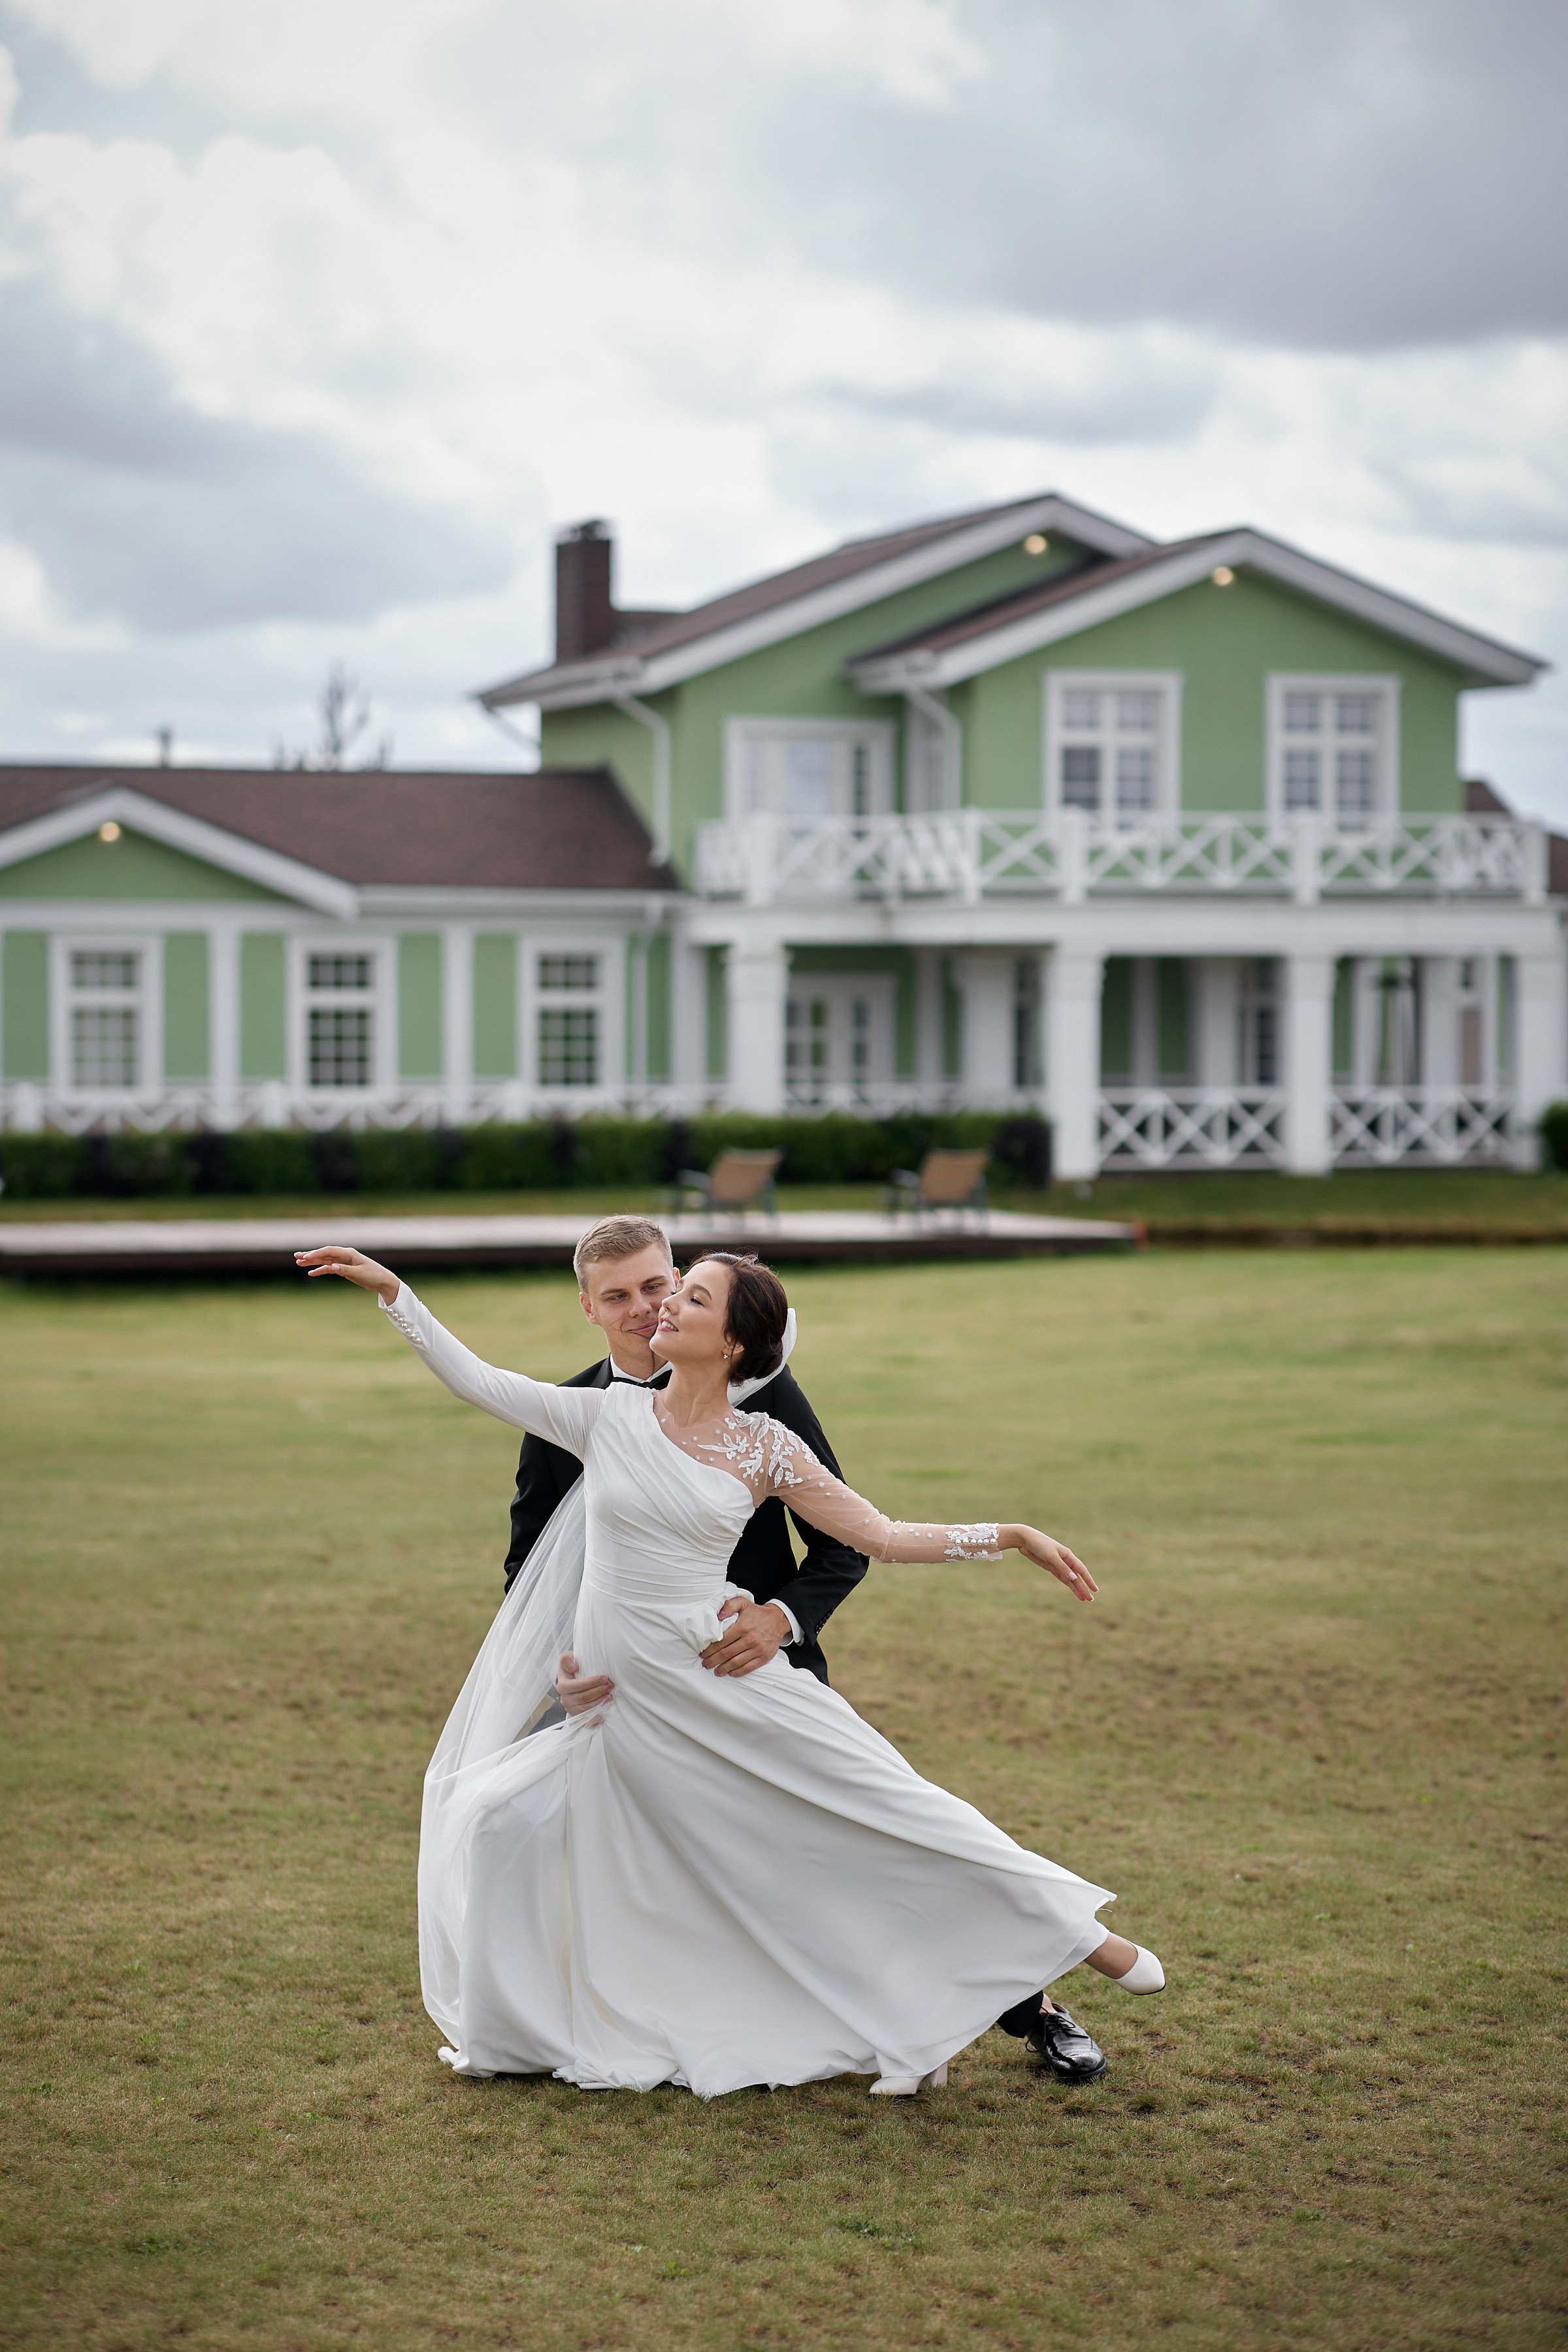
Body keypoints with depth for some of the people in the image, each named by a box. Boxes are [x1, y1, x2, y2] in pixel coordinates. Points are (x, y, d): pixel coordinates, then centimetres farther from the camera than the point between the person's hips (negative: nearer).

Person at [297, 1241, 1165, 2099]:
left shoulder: (764, 1448, -2)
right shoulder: (608, 1416, 1)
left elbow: (881, 1535, 2)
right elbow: (474, 1379, 3)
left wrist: (1009, 1536, -5)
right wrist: (391, 1291, -2)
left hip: (728, 1682, -2)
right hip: (626, 1698, 2)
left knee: (885, 1801, -4)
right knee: (497, 1818, -7)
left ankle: (1073, 1931, 9)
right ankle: (519, 2030, 15)